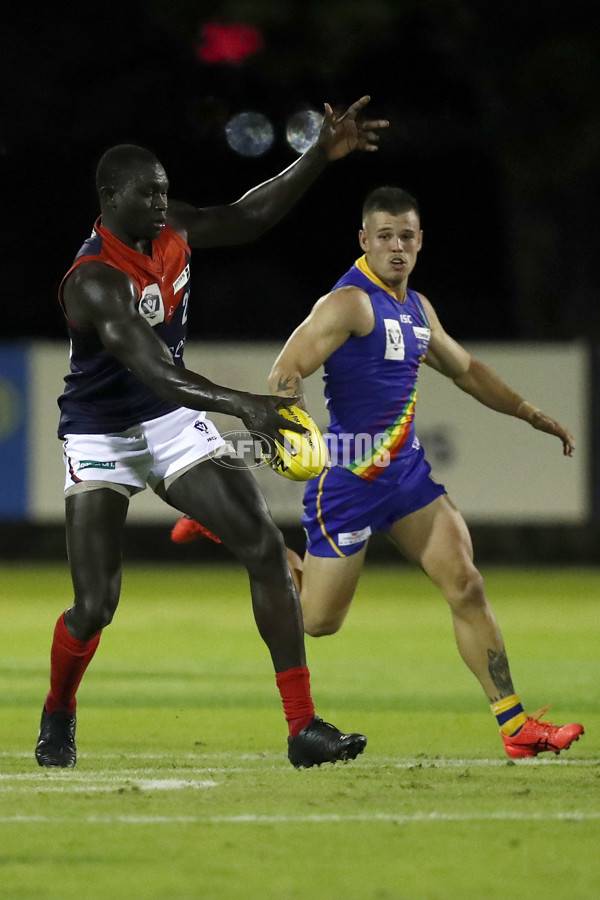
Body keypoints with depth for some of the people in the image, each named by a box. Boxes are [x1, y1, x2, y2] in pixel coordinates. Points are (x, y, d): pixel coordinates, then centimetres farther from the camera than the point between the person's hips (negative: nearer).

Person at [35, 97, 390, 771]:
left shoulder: (169, 230, -4)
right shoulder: (93, 280, -28)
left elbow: (246, 218, 13)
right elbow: (154, 373, -40)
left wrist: (321, 157, 3)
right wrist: (240, 404, -54)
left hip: (174, 423, 6)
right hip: (100, 436, -6)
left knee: (265, 550, -10)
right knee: (95, 608, -9)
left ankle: (303, 728, -10)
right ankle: (58, 716, 26)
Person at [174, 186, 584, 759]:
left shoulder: (416, 308, 13)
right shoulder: (350, 302, -14)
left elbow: (465, 370, 29)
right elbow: (285, 375, -24)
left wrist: (534, 417, 31)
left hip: (406, 469, 7)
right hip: (348, 475, -7)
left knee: (466, 586, -5)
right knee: (319, 620, 1)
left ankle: (515, 727, -4)